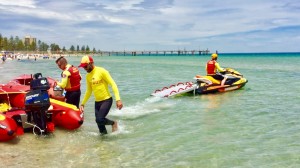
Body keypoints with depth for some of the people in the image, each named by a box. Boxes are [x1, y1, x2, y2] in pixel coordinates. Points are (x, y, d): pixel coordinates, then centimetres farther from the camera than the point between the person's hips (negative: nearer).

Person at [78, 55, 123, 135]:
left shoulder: (102, 71, -12)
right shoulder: (88, 76, 8)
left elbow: (113, 84, -15)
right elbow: (89, 91, 20)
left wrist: (118, 99, -23)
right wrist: (82, 103, 16)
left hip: (106, 100, -6)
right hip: (97, 102, 7)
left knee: (99, 120, -19)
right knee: (99, 122, 4)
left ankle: (113, 123, 10)